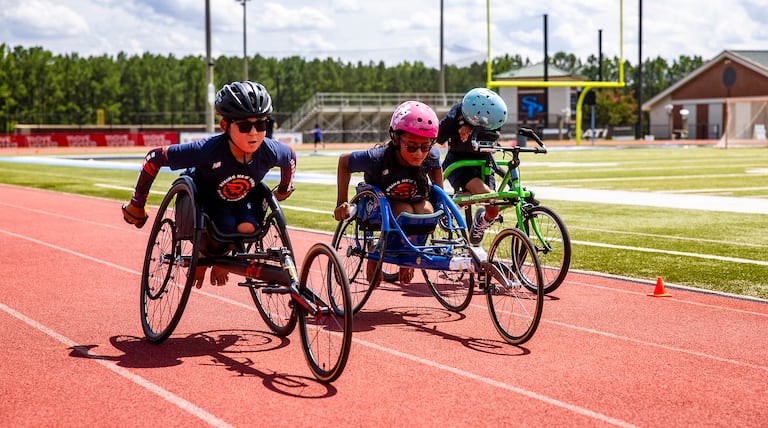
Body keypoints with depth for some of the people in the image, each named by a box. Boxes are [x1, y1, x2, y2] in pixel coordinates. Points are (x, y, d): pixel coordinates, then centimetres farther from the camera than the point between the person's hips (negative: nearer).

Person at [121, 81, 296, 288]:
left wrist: (284, 189, 15)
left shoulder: (270, 152, -30)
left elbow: (290, 156, -3)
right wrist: (136, 204, -19)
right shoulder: (207, 150, -40)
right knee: (224, 226, -30)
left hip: (243, 200, 3)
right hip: (206, 198, -3)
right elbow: (154, 158, -28)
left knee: (247, 228, -26)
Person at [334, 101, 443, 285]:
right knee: (404, 211, -36)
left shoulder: (431, 156, -23)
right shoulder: (378, 158, -33)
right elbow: (344, 161, -15)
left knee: (426, 210, -32)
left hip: (415, 199, 3)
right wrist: (342, 203, -14)